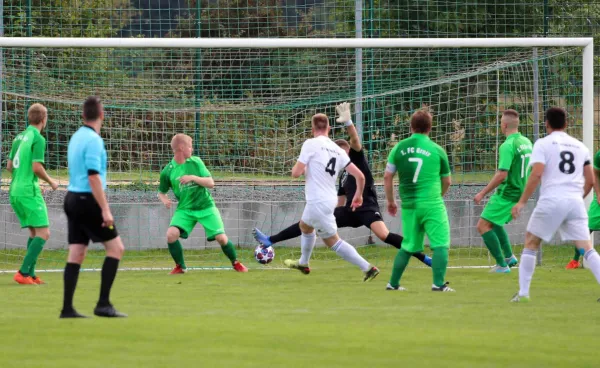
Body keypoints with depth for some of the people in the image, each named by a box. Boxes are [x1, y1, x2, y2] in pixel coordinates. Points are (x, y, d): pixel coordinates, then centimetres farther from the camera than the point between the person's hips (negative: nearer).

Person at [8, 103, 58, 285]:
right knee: (43, 233, -8)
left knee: (34, 232, 16)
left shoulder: (19, 137, 13)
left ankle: (30, 274, 10)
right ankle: (23, 273, -17)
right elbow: (37, 167, -17)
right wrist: (51, 181, -1)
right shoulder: (38, 139, -10)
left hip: (15, 191, 9)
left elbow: (9, 166, 17)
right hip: (29, 191, -9)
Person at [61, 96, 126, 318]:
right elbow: (93, 177, -20)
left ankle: (67, 308, 3)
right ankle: (103, 304, -6)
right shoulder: (93, 140, -14)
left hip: (72, 199, 8)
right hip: (87, 200, -8)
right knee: (116, 248, -2)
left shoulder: (76, 137, 13)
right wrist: (105, 210, -20)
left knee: (76, 254, 6)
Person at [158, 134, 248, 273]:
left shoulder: (196, 162, -3)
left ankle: (235, 263, 21)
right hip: (185, 209, 0)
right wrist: (164, 200, -15)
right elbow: (161, 192, 8)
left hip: (206, 207, 0)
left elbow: (211, 183, -6)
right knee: (171, 234, -23)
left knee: (221, 238, -8)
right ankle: (180, 266, -1)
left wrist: (193, 177, -21)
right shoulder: (167, 171, -5)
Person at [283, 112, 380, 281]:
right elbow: (359, 175, 4)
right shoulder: (338, 150, 6)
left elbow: (296, 173, -15)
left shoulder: (311, 144, -11)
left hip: (318, 202, -8)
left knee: (333, 241, 3)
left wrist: (300, 168, 10)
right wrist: (359, 195, 22)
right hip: (330, 199, 8)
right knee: (304, 226, 28)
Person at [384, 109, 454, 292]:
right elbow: (447, 181, 10)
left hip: (409, 205, 4)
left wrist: (391, 201, 19)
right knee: (440, 244, -1)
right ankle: (438, 283, -11)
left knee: (408, 246, 17)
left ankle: (393, 283, 20)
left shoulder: (399, 148, 4)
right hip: (432, 205, -4)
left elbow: (387, 176, 6)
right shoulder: (437, 150, -1)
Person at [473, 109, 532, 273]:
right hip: (520, 192, 9)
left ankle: (502, 265, -5)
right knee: (494, 223, 27)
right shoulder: (526, 142, 8)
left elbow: (502, 175, -25)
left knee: (483, 226, -3)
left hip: (506, 195, -9)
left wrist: (482, 193, -19)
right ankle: (509, 256, 20)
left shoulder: (508, 146, -19)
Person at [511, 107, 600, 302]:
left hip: (551, 200, -3)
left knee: (531, 243, 13)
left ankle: (523, 292, 9)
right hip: (575, 202, 3)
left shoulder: (543, 144, 2)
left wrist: (522, 202, -6)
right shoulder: (580, 146, 16)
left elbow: (536, 174, -11)